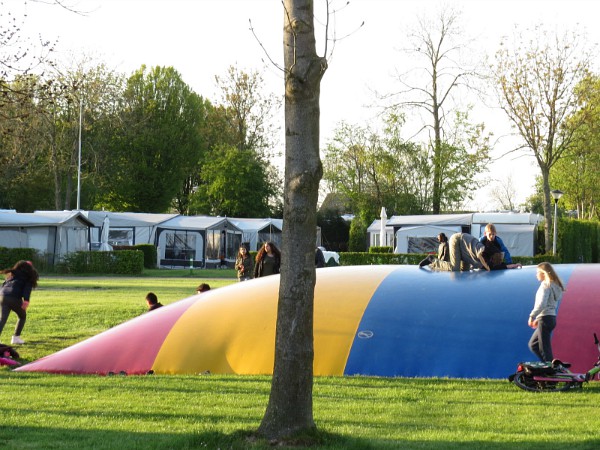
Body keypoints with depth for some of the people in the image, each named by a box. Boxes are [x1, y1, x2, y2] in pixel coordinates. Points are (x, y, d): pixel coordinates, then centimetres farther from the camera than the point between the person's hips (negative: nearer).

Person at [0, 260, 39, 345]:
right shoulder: (29, 276, 12)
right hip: (15, 298, -4)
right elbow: (27, 288, -5)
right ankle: (16, 337, 17)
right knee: (22, 316, 22)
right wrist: (26, 300, -15)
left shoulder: (12, 273, 28)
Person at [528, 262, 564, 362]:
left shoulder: (546, 284, -11)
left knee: (544, 348, -7)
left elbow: (542, 303, -22)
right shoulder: (555, 285, 16)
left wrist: (532, 316, -17)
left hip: (545, 318, -10)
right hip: (552, 317, 10)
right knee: (533, 344, 17)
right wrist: (538, 318, 19)